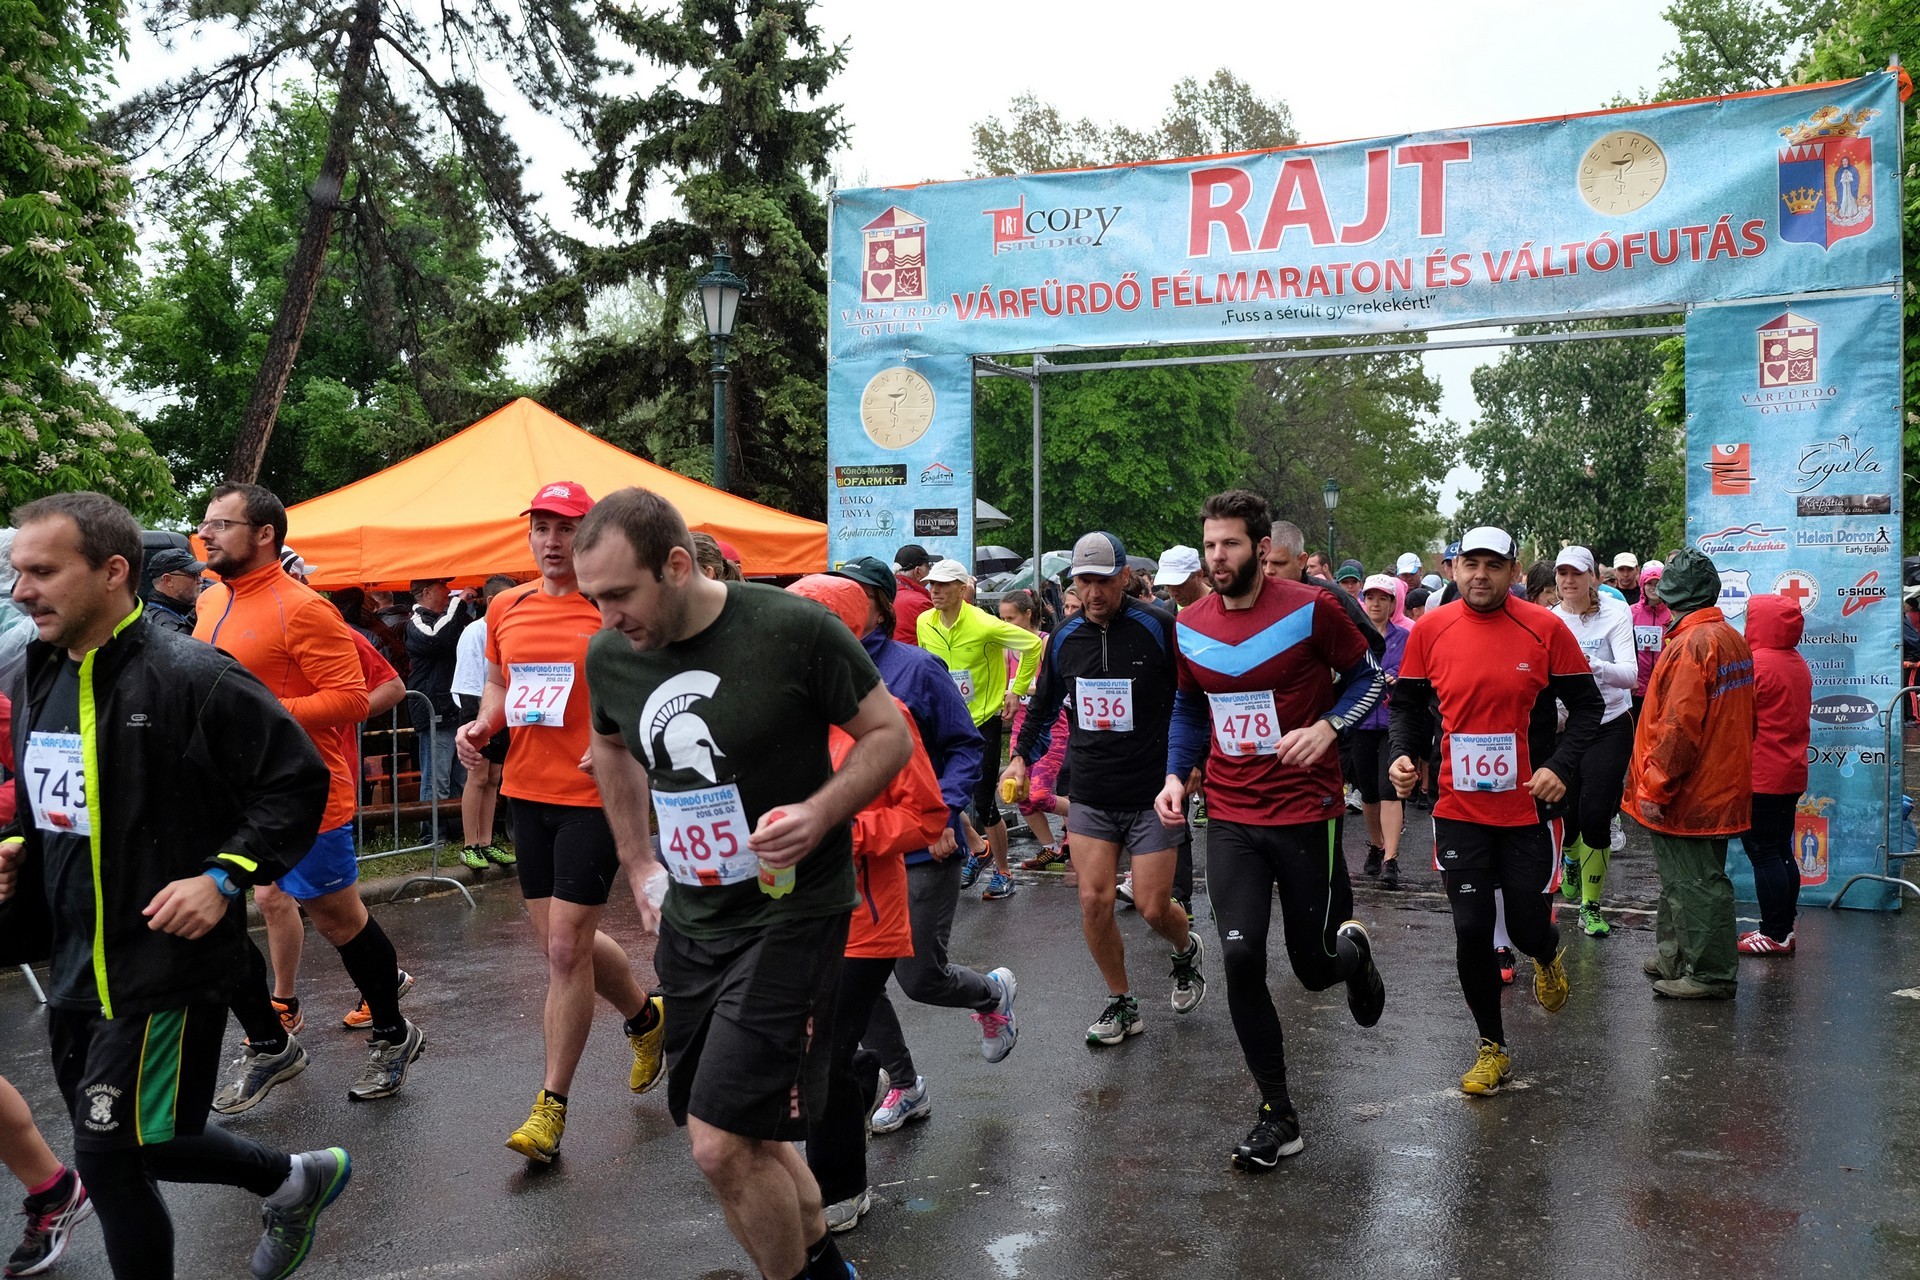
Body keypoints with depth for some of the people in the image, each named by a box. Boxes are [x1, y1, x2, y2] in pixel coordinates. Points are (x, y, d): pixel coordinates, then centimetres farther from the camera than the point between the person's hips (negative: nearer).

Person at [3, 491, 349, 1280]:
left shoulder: (189, 675, -18)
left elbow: (298, 782, -17)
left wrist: (224, 877, -23)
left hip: (167, 965, -8)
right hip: (77, 963, 8)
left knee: (109, 1159, 0)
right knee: (126, 1142, 19)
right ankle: (294, 1180, 39)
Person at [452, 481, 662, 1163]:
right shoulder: (505, 608, 9)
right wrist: (481, 724, 2)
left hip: (594, 798, -6)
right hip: (527, 792, 6)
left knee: (566, 949, -4)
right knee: (561, 940, 15)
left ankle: (552, 1105, 10)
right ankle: (647, 1016, 42)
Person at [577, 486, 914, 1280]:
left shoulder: (793, 629, -18)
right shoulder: (609, 657, -1)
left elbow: (890, 735, -8)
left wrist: (818, 814, -23)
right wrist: (637, 864, 15)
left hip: (791, 912, -6)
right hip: (690, 919, 6)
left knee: (721, 1141, -11)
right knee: (746, 1136, 15)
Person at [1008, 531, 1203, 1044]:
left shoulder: (1158, 627, -10)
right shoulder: (1064, 639, 5)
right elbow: (1043, 706, 20)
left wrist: (1191, 763, -7)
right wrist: (1021, 757, 12)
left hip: (1154, 795, -4)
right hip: (1090, 798, 4)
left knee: (1152, 907, -1)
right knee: (1094, 902, -2)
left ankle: (1187, 951, 35)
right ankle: (1122, 1005, 17)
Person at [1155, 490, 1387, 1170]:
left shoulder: (1311, 608, -9)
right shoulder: (1190, 627, 3)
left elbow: (1367, 676, 1)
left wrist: (1327, 727, -16)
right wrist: (1175, 775, 3)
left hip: (1307, 812, -3)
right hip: (1231, 817, 3)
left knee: (1315, 967, 5)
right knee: (1240, 958, -10)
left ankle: (1353, 951, 46)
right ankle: (1278, 1115, 6)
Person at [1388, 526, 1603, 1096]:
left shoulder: (1545, 628, -7)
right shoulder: (1430, 630, -2)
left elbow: (1587, 704, 1)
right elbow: (1407, 703, 8)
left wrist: (1561, 766, -11)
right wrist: (1401, 753, -9)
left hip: (1528, 809, -1)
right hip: (1459, 810, 1)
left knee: (1527, 926, 7)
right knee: (1471, 932, 2)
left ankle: (1547, 956, 47)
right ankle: (1492, 1048, 22)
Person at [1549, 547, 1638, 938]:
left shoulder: (1616, 614, -11)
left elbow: (1630, 673, -22)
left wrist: (1594, 665, -41)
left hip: (1609, 726, -3)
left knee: (1595, 817, -8)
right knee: (1565, 816, 8)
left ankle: (1591, 906, 8)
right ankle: (1571, 858, 46)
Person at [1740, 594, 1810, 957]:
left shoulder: (1756, 664, -17)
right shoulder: (1799, 664, 11)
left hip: (1760, 776, -9)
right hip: (1791, 773, 9)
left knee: (1763, 854, -3)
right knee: (1781, 852, 14)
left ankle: (1774, 935, 1)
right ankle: (1784, 928, 21)